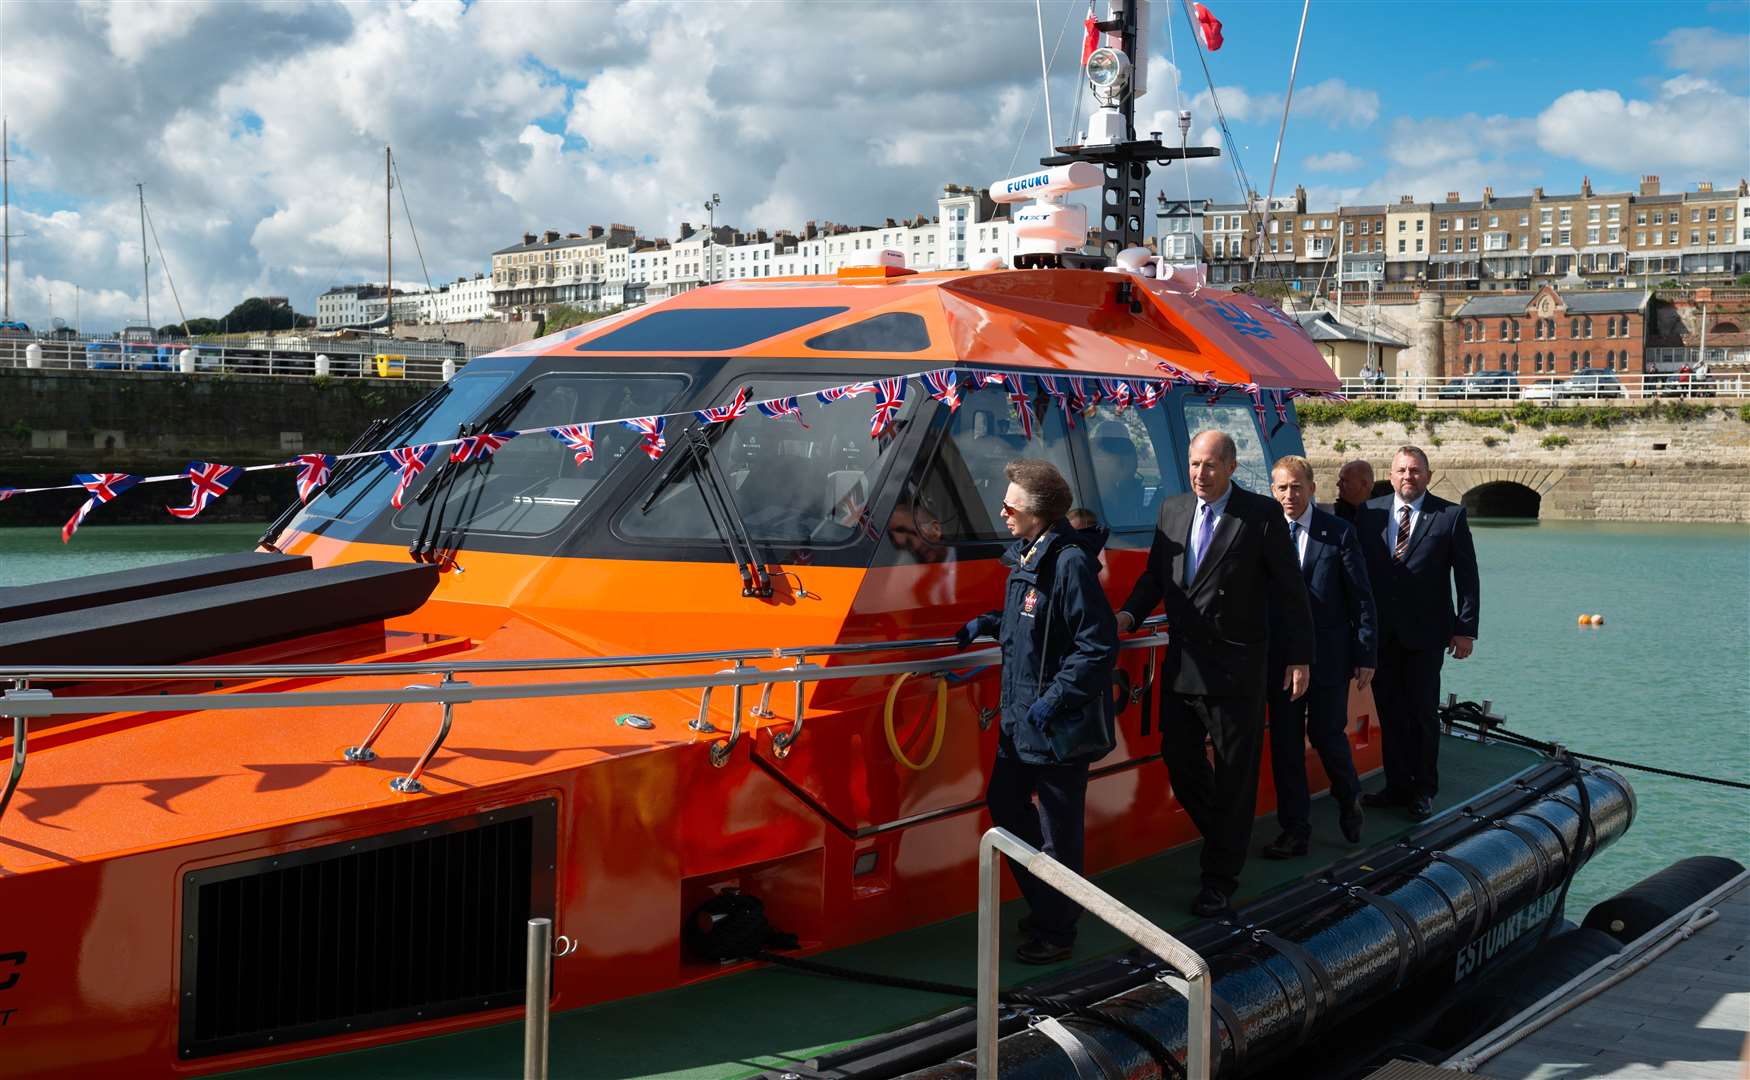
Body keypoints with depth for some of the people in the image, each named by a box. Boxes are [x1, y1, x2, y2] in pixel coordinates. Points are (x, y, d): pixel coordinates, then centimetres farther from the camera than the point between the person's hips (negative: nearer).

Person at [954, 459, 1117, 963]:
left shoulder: (1071, 563, -20)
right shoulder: (1024, 557, 9)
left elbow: (1099, 646, -22)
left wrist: (1054, 700, -22)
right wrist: (987, 622, 10)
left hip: (1061, 725, -10)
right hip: (1020, 715, 10)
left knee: (1058, 827, 2)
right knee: (1004, 804, 18)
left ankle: (1056, 933, 16)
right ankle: (1044, 906, 34)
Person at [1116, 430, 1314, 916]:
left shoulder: (1262, 514, -7)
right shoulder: (1172, 510, 8)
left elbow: (1290, 590, -5)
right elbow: (1155, 574, 15)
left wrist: (1299, 658, -7)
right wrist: (1130, 613, -4)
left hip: (1235, 671, -5)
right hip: (1181, 667, 5)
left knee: (1234, 776, 4)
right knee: (1179, 762, 10)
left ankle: (1221, 879, 15)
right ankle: (1225, 842, 34)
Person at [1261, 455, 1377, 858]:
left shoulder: (1339, 533, -3)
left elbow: (1361, 597, -1)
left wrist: (1366, 655, -4)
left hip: (1329, 655, -2)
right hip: (1280, 656, 2)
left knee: (1326, 733, 2)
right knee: (1285, 741, 4)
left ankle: (1349, 801, 32)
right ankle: (1295, 829, 13)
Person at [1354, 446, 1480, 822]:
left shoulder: (1450, 516, -2)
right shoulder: (1370, 513, 5)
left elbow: (1467, 576, -2)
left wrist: (1466, 629, -7)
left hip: (1425, 632, -3)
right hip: (1380, 632, 3)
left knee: (1423, 712, 4)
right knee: (1389, 710, 9)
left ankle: (1423, 791, 14)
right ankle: (1397, 785, 19)